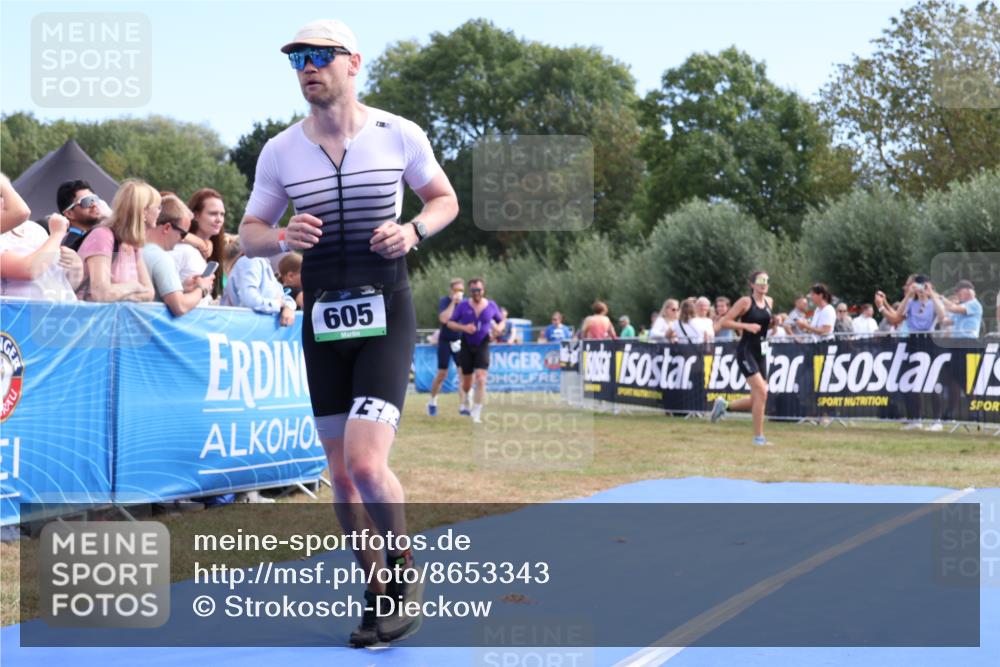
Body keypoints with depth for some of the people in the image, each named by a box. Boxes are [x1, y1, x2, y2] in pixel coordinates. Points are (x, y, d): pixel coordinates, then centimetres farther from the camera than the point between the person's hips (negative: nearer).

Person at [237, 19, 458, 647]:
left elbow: (445, 199, 11)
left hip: (387, 317, -3)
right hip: (322, 319, 3)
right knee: (342, 475, 7)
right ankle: (377, 594, 26)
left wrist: (413, 230, -10)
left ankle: (405, 570, 10)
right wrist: (283, 237, -14)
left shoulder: (400, 135, -3)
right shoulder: (280, 151, 2)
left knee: (366, 464, -17)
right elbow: (249, 233, 9)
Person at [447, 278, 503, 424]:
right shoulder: (463, 306, -2)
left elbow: (501, 321, 15)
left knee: (481, 379, -17)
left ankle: (476, 413, -11)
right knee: (467, 382, 8)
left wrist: (499, 328, -9)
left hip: (483, 346, -1)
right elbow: (450, 323, 0)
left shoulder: (491, 306, 1)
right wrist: (464, 328, -18)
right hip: (466, 346, 1)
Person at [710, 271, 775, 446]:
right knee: (761, 392, -17)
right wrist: (746, 326, -20)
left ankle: (724, 405, 30)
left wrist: (774, 323, 9)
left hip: (759, 352, 7)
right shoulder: (745, 302, -9)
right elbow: (724, 322, -11)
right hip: (745, 351, -7)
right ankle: (758, 437, -10)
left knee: (757, 399, 6)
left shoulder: (769, 302, 10)